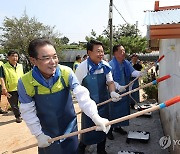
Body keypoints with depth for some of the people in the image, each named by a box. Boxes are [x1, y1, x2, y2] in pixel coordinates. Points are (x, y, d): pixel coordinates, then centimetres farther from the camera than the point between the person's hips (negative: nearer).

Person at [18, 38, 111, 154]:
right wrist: (38, 134, -7)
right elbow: (28, 112, -10)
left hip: (70, 127, 1)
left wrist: (96, 117, -35)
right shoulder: (26, 82, -20)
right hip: (47, 133, 0)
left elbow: (82, 95, -25)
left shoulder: (66, 72, -19)